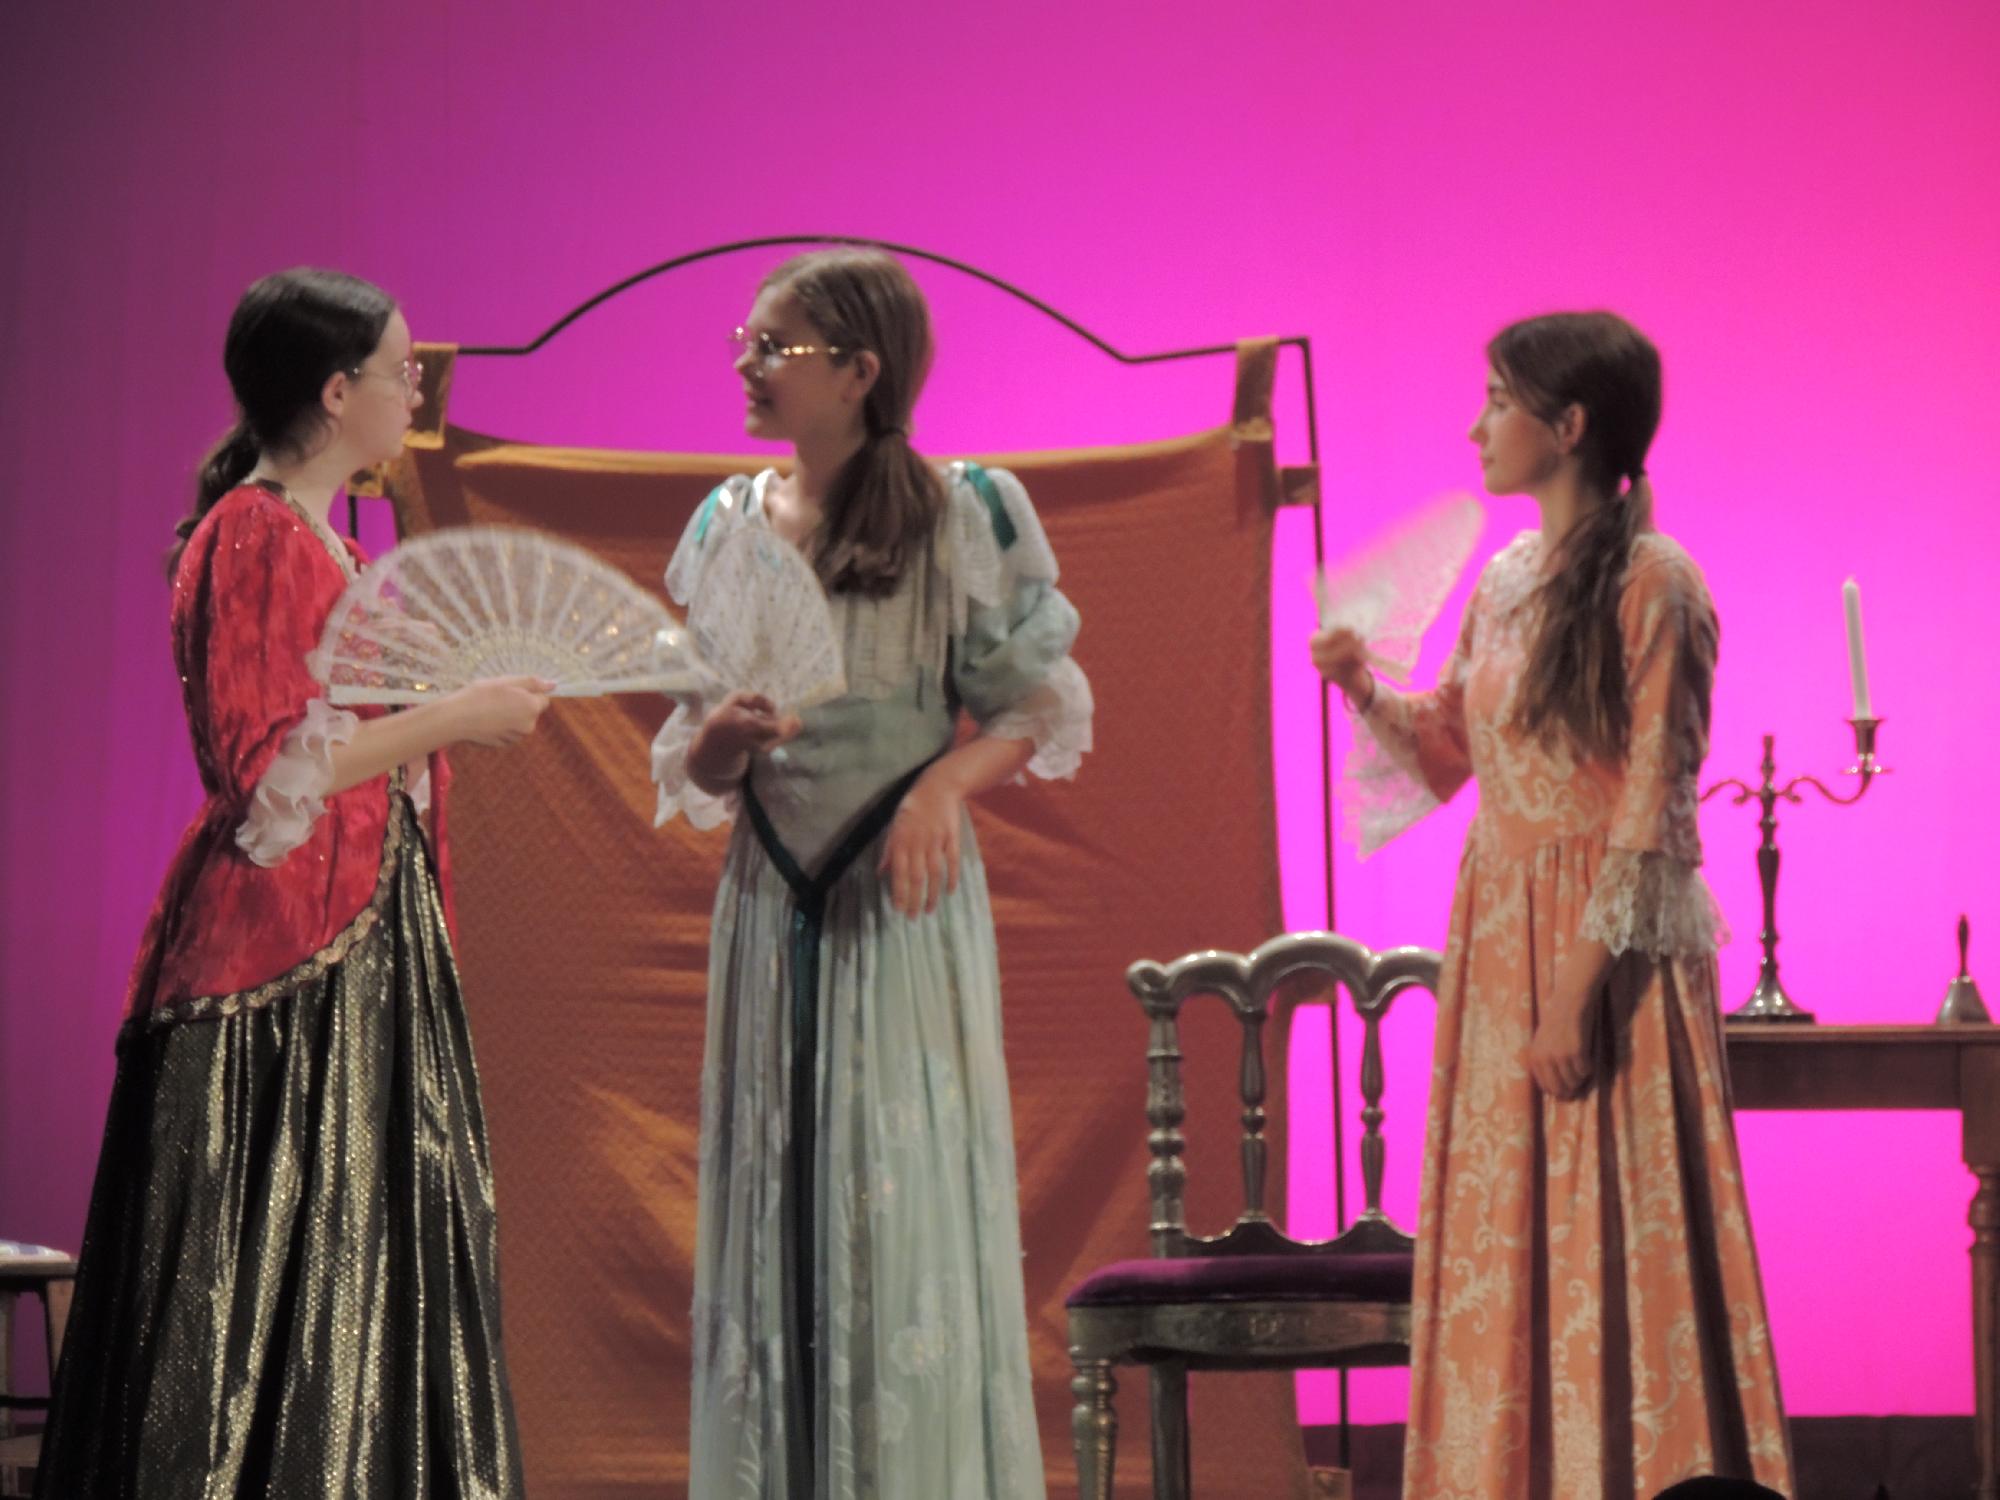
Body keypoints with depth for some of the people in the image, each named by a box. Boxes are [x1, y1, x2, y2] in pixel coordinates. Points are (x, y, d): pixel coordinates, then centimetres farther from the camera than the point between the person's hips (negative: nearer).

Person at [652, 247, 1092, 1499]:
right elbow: (692, 769, 11)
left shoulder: (965, 516, -5)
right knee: (774, 1212, 5)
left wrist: (941, 786, -20)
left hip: (906, 904, -4)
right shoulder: (729, 526, 8)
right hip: (772, 904, 4)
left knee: (909, 1213, -3)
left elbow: (1038, 710, -2)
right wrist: (732, 732, -12)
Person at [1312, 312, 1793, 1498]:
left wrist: (1581, 985, -18)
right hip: (1497, 946, 8)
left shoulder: (1651, 584, -12)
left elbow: (1650, 808, -15)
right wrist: (1365, 690, -2)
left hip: (1613, 950, -7)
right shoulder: (1504, 583, 11)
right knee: (1506, 1252, 10)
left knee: (1616, 1253, -3)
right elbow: (1449, 760, 16)